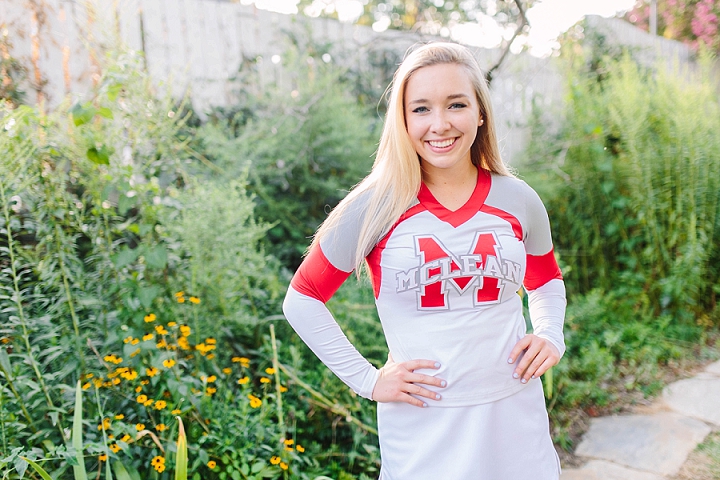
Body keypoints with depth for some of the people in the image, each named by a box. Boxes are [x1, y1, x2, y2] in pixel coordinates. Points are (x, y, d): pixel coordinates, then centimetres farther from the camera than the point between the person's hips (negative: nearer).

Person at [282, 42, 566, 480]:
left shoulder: (518, 201, 0)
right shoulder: (378, 206, -10)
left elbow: (546, 280, 20)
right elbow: (303, 299, -3)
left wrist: (551, 335, 2)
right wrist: (366, 378, -7)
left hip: (516, 422, 3)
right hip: (423, 428, -3)